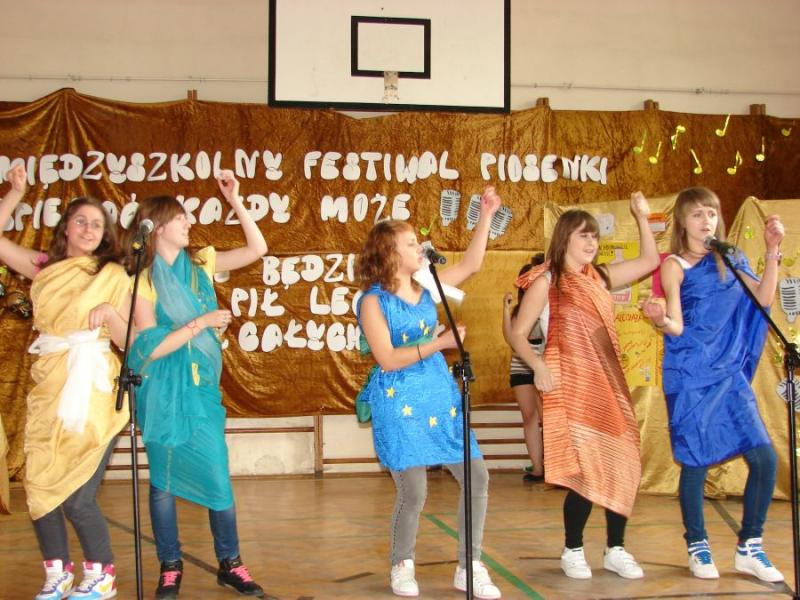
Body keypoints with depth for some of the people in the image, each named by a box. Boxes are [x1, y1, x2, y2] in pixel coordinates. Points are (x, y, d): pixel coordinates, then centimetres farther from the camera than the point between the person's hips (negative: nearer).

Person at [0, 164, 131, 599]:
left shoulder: (112, 276, 0)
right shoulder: (45, 268, 9)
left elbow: (128, 340, -2)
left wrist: (109, 312, -19)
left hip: (89, 393, -4)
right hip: (48, 391, 4)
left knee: (76, 497, -6)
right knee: (39, 489, 5)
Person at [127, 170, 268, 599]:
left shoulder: (201, 263, 6)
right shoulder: (143, 280, -8)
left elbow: (257, 249, 3)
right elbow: (150, 347, -15)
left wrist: (234, 200, -3)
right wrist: (201, 322, -15)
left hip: (202, 386, 3)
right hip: (162, 391, -3)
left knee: (218, 477, 2)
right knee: (163, 480, 6)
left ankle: (230, 564, 15)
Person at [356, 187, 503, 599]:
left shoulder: (425, 289, 9)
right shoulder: (373, 301, -10)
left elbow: (470, 265, 14)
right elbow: (387, 359, -16)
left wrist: (485, 215, 9)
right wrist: (439, 343, -21)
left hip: (440, 396, 7)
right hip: (399, 403, -6)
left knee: (476, 477, 1)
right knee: (413, 493, -5)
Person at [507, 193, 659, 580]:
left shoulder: (601, 277, 14)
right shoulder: (547, 280, -2)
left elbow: (649, 261, 20)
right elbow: (517, 333, -6)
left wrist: (642, 218, 14)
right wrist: (539, 366, -21)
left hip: (608, 382, 6)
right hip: (571, 383, -6)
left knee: (623, 464, 1)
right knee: (586, 468, -9)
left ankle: (615, 549, 13)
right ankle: (573, 551, 8)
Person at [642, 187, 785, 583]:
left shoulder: (729, 261, 12)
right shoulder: (675, 265, -3)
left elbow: (763, 298, 2)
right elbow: (677, 327, -10)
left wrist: (772, 251, -2)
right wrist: (660, 320, -33)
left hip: (728, 374, 5)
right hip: (689, 376, -5)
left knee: (764, 457, -3)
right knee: (695, 461, -1)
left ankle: (749, 548, 12)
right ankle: (697, 547, 19)